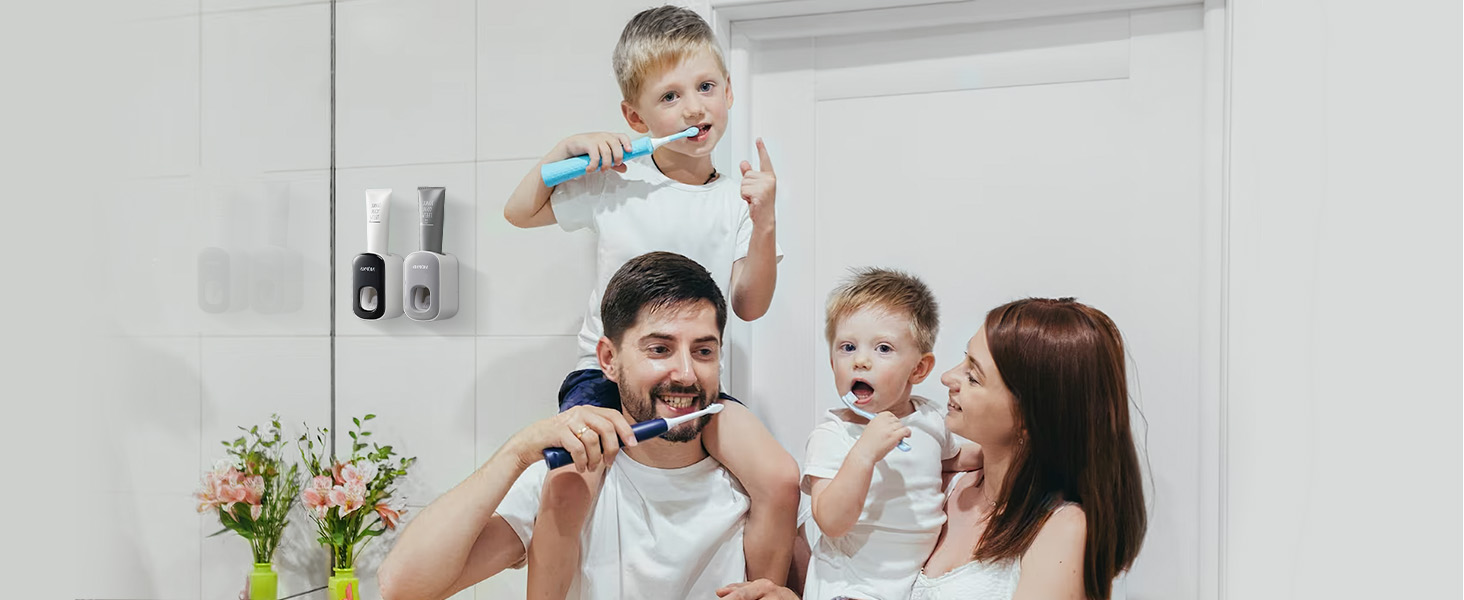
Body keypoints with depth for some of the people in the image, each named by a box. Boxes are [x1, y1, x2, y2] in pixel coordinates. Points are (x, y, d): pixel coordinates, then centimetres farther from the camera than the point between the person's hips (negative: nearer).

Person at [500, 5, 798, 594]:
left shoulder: (737, 198, 4)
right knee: (567, 485, -30)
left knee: (780, 479, -17)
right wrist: (565, 148, -2)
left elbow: (750, 306, 3)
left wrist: (764, 224, -11)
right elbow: (519, 212, 14)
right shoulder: (613, 182, 3)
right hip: (605, 370, -1)